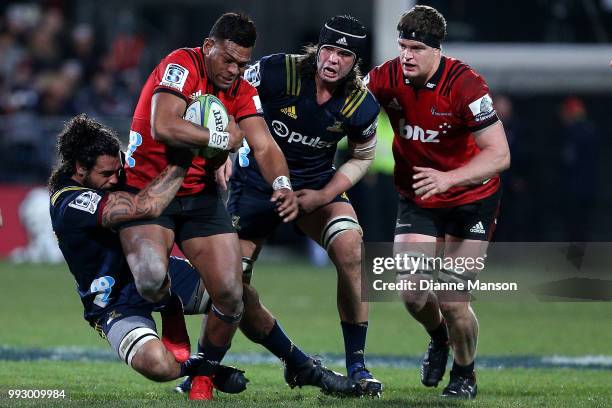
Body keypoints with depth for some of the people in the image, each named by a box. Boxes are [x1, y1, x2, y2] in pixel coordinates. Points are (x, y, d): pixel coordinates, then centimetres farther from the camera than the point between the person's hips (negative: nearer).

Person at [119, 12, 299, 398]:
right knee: (151, 277, -31)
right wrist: (222, 138, -20)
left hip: (201, 197, 5)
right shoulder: (181, 66, -16)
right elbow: (163, 128, -31)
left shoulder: (243, 92, 4)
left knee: (231, 296, -7)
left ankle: (206, 373, 20)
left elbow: (264, 146, -7)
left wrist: (282, 183, -28)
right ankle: (175, 334, 3)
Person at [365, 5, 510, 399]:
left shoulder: (465, 84, -25)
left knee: (453, 302, -9)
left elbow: (499, 155, -28)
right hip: (417, 200, 4)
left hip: (471, 200, -4)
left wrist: (448, 178, -42)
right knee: (413, 293, -7)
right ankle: (438, 339, 29)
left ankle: (465, 375, 20)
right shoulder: (389, 78, -13)